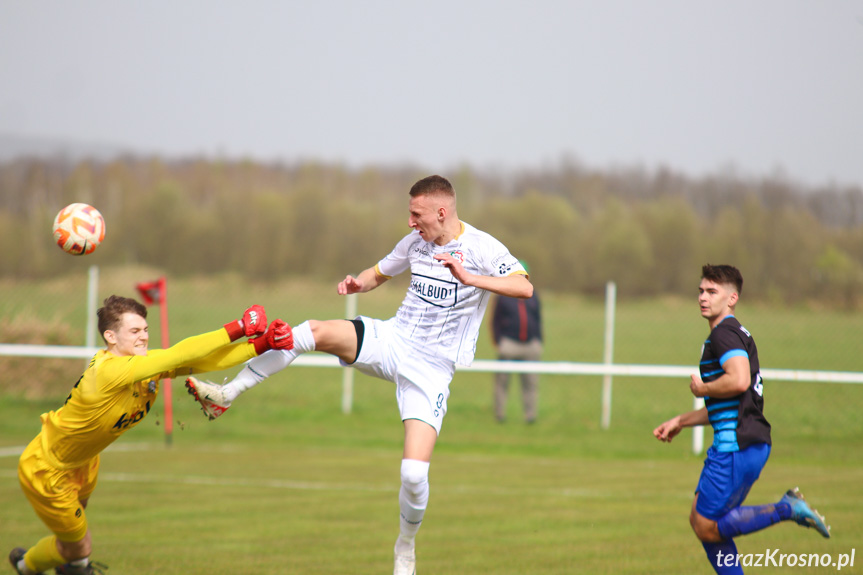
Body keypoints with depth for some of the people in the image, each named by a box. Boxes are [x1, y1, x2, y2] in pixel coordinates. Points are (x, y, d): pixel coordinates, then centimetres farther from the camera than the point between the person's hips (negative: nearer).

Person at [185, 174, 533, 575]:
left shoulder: (481, 248, -12)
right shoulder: (415, 242, 6)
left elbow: (524, 287, -26)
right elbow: (380, 272, 23)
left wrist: (470, 279, -38)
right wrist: (357, 283, 0)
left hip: (432, 369, -4)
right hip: (390, 339, 5)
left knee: (414, 473, -16)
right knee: (312, 332, -22)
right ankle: (225, 395, -17)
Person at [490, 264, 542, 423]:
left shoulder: (533, 296, 15)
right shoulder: (502, 296, 4)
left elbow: (538, 319, 20)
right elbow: (495, 321, 4)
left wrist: (539, 342, 11)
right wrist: (498, 342, -5)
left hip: (530, 344, 3)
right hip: (508, 343, -3)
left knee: (531, 381, 3)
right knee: (502, 380, -3)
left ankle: (530, 414, 8)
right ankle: (500, 414, 3)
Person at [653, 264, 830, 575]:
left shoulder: (725, 333, -10)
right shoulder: (736, 334, 22)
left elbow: (739, 381, -29)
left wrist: (702, 389, -11)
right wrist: (680, 421, 28)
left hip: (736, 445, -10)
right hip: (750, 441, 10)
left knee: (707, 527, -6)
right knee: (700, 520, 13)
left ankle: (787, 510, -8)